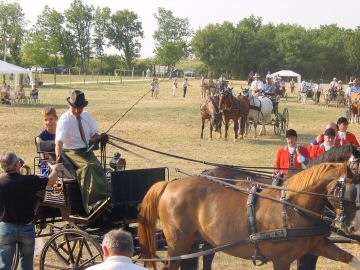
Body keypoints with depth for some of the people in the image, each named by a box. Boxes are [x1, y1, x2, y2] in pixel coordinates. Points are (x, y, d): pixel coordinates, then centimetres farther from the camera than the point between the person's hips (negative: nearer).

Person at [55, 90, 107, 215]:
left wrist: (95, 137, -6)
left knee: (97, 167, -26)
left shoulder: (86, 116, 7)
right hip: (71, 152, -5)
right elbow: (59, 141, -26)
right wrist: (58, 156, -42)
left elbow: (95, 135, 17)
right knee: (86, 167, -34)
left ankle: (102, 198, -34)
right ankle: (92, 203, -39)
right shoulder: (65, 120, -12)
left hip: (87, 150, 5)